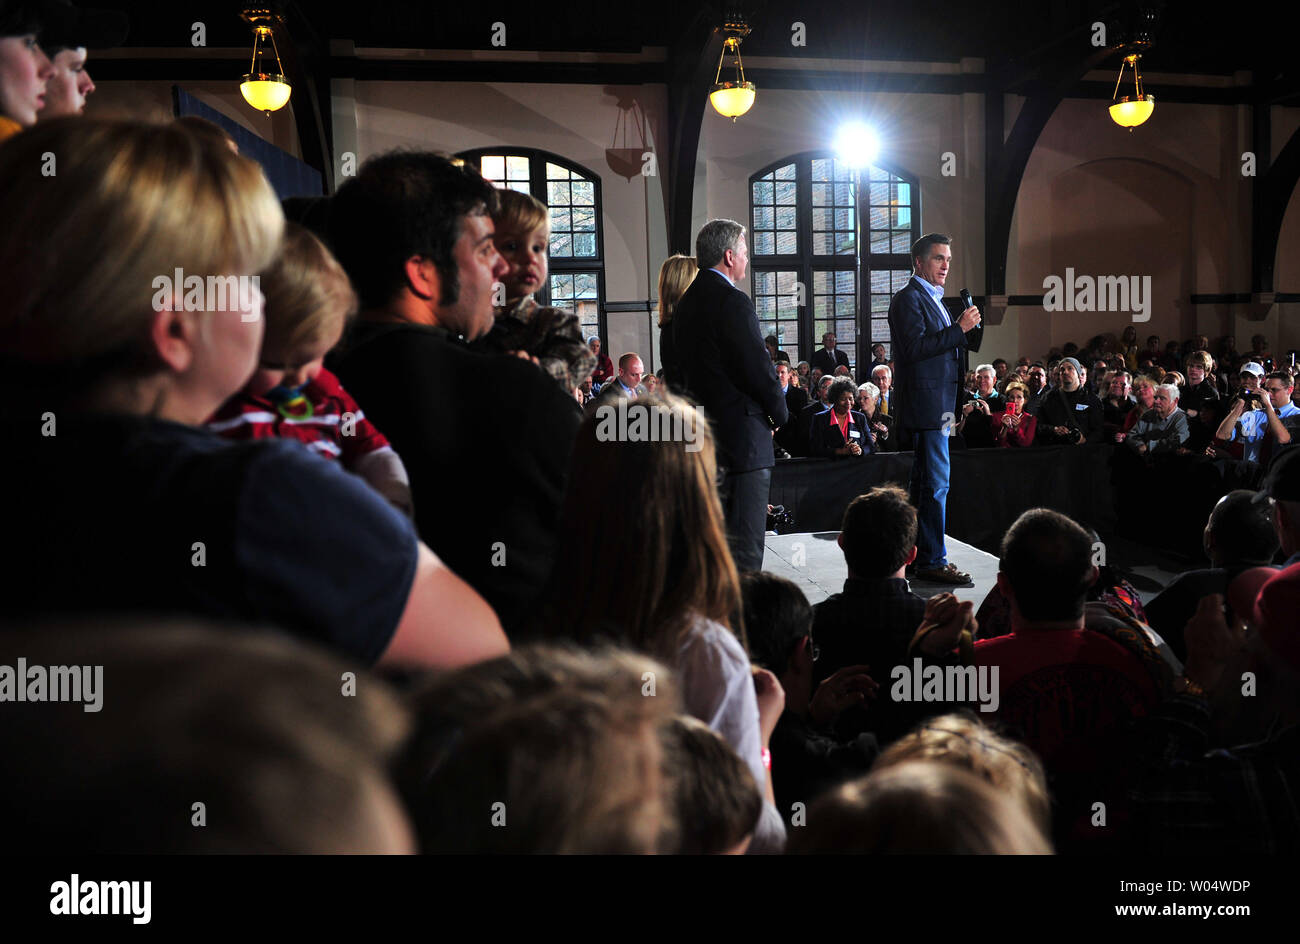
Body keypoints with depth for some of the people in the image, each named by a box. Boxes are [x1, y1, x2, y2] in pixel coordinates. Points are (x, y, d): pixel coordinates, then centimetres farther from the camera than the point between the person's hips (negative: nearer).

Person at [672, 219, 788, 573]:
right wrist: (779, 414, 1)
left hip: (704, 434, 9)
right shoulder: (733, 301, -15)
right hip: (742, 434, -9)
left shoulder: (686, 302, 12)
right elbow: (758, 367, -17)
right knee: (744, 546, -4)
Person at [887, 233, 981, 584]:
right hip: (926, 404, -11)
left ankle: (922, 555, 21)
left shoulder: (932, 299, 21)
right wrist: (959, 328, -20)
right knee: (936, 483, -10)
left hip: (937, 406, 11)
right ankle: (933, 560, -5)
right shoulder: (909, 298, -9)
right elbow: (915, 347, -21)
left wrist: (964, 330, 14)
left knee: (926, 482, 14)